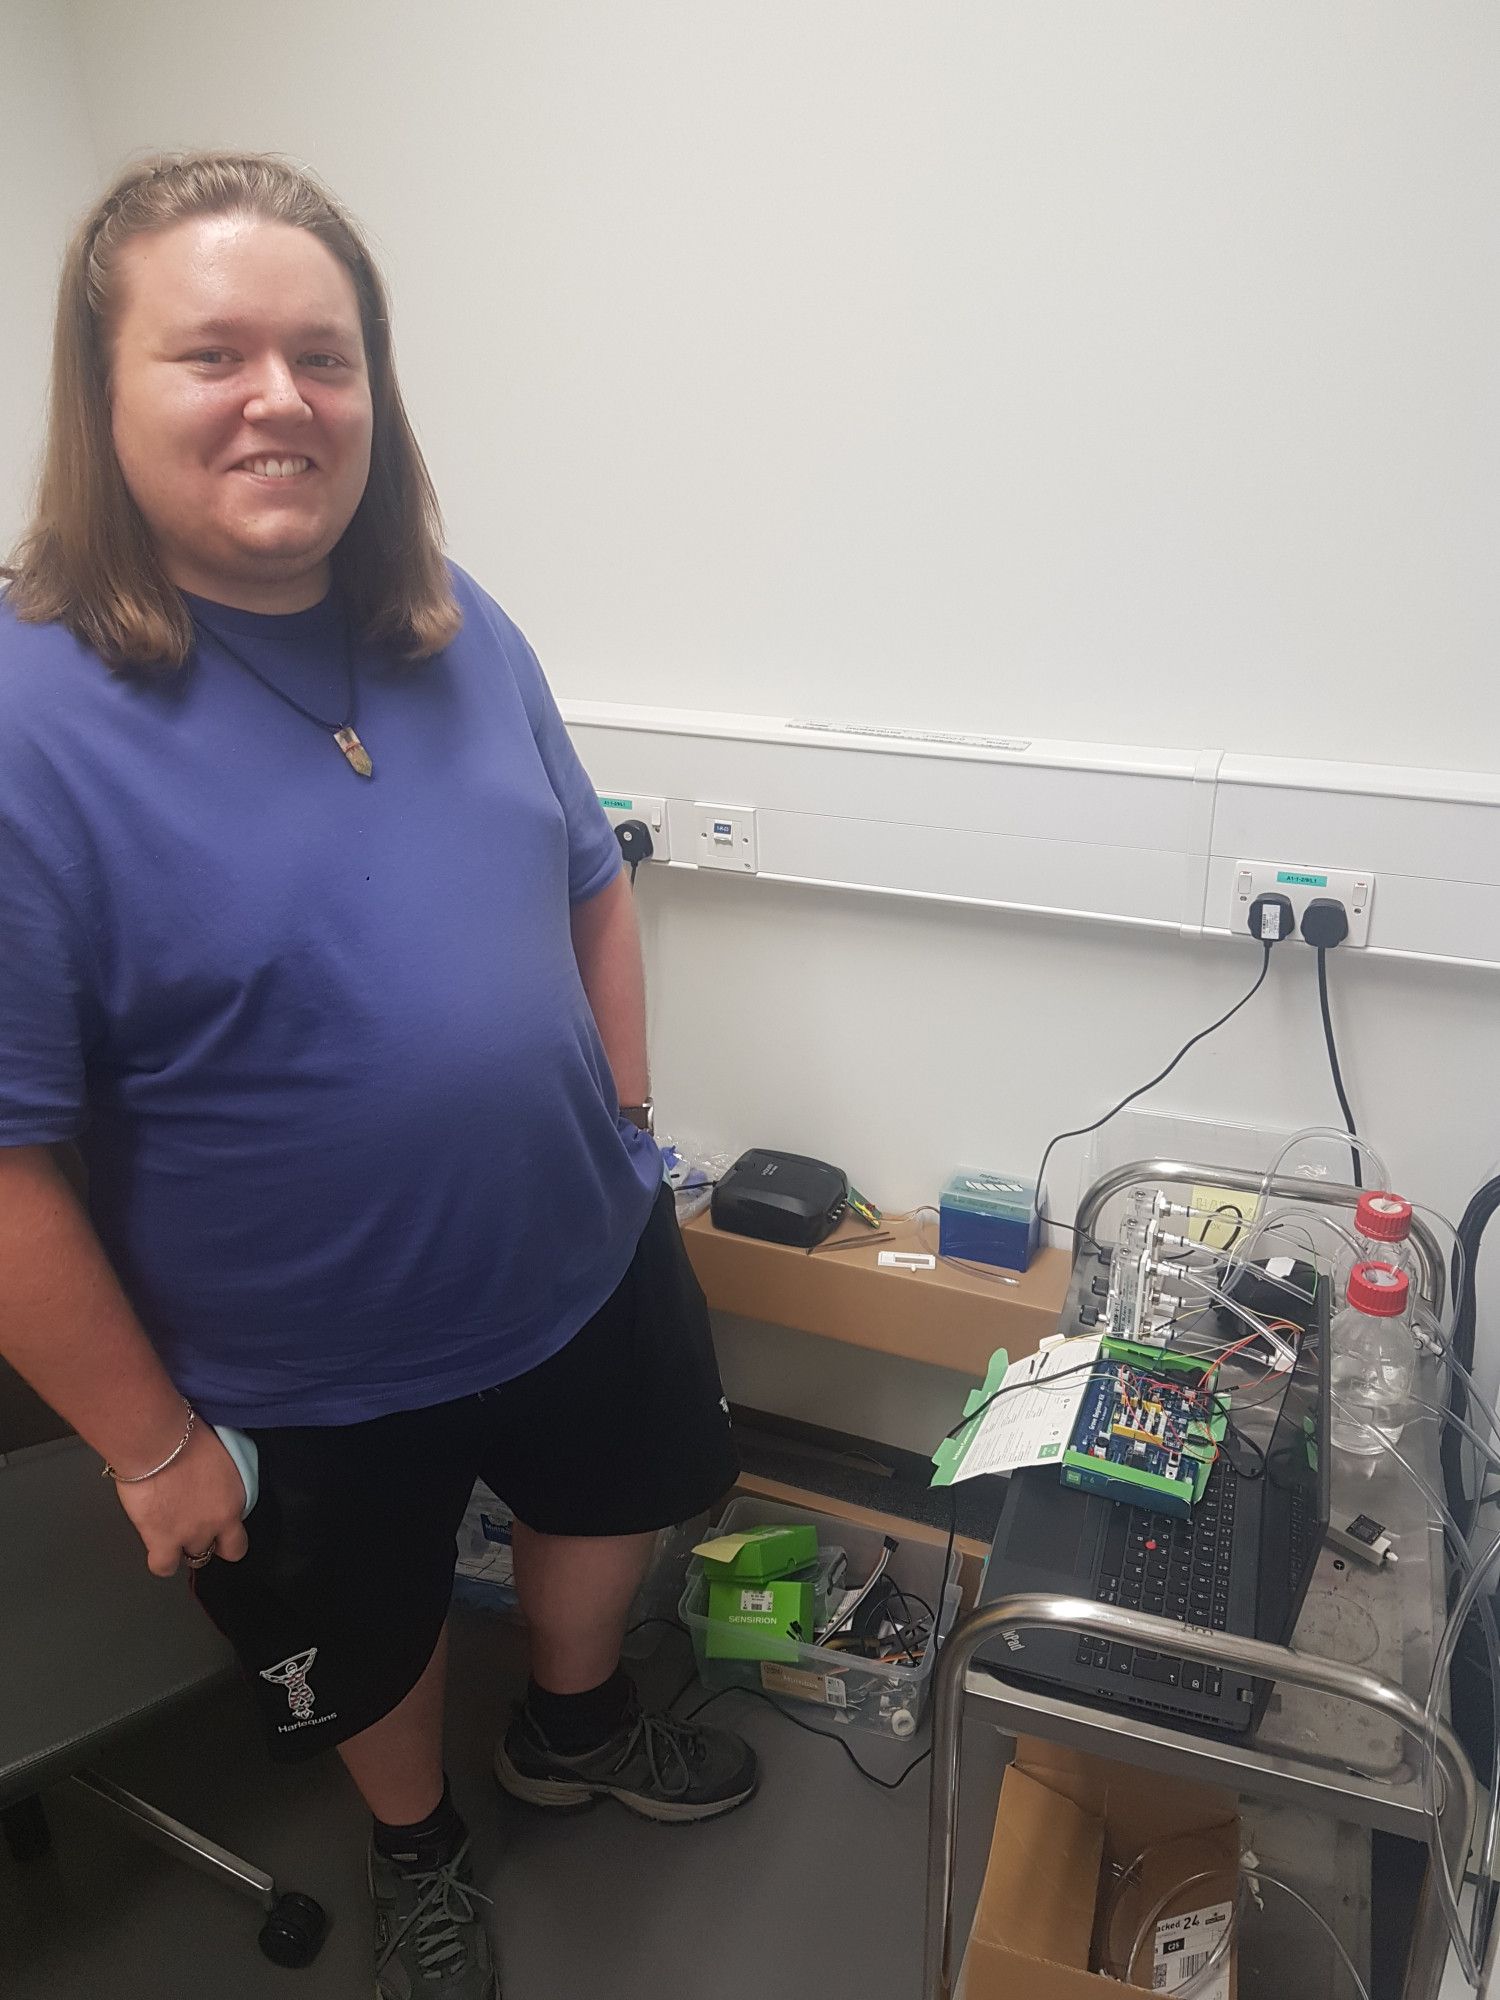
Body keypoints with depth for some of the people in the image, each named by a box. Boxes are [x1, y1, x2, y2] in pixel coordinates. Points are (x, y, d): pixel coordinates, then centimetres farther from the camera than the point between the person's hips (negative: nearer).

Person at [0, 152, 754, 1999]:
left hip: (586, 1266, 5)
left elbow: (591, 889, 5)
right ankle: (418, 1847, 59)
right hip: (300, 1382, -4)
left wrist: (623, 1132, 1)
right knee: (364, 1643, 24)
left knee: (608, 1500, 29)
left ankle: (573, 1727, 62)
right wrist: (151, 1444, -14)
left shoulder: (457, 630, -6)